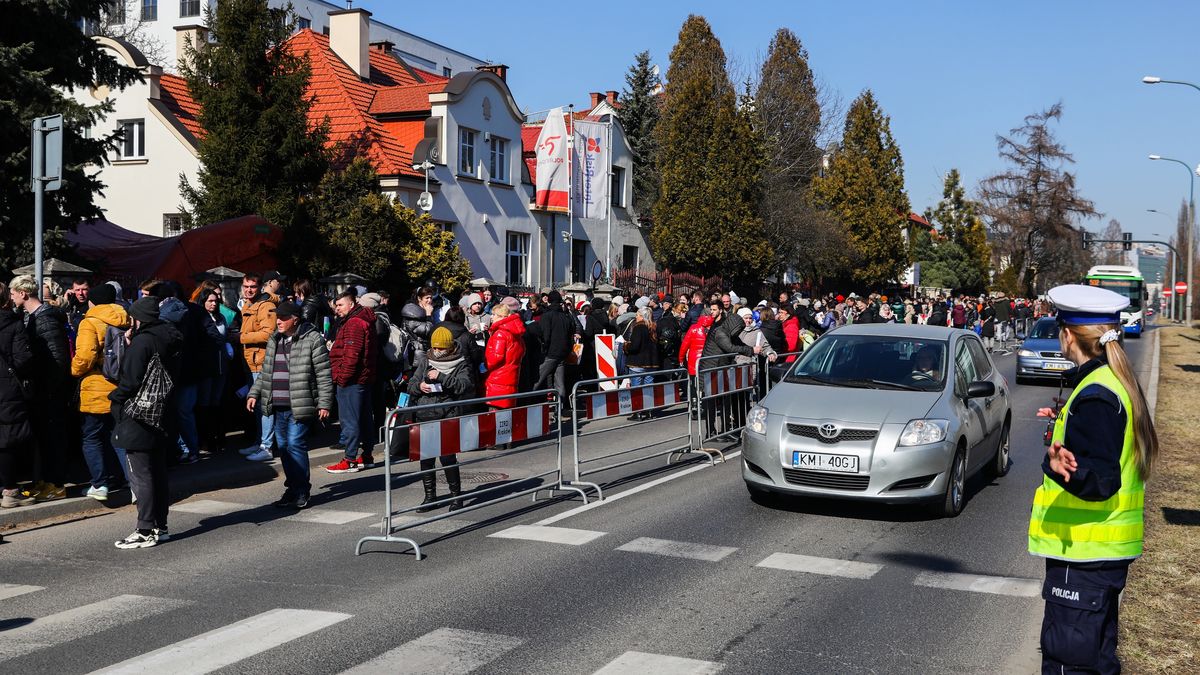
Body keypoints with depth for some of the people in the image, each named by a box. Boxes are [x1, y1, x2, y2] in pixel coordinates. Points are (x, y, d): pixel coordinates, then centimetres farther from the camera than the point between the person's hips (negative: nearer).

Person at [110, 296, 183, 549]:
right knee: (158, 473, 15)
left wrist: (116, 399, -1)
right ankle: (160, 526, 22)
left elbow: (131, 381, -21)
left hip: (138, 419, -9)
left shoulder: (142, 341, -18)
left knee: (141, 476, -3)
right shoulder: (170, 338, 8)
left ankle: (146, 532, 0)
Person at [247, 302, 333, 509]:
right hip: (279, 407, 7)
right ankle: (293, 488, 21)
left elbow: (324, 374, -9)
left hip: (300, 406, -7)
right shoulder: (274, 341, 15)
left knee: (295, 445, -11)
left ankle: (301, 494, -3)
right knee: (284, 447, 10)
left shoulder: (312, 339, -7)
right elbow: (266, 371, 25)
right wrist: (254, 393, 15)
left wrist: (324, 404, -13)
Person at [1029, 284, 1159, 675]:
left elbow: (1102, 480, -25)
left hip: (1084, 552, -11)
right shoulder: (1117, 384, 10)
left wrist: (1059, 465, -44)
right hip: (1108, 548, 11)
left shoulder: (1094, 396, -21)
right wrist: (1066, 424, 32)